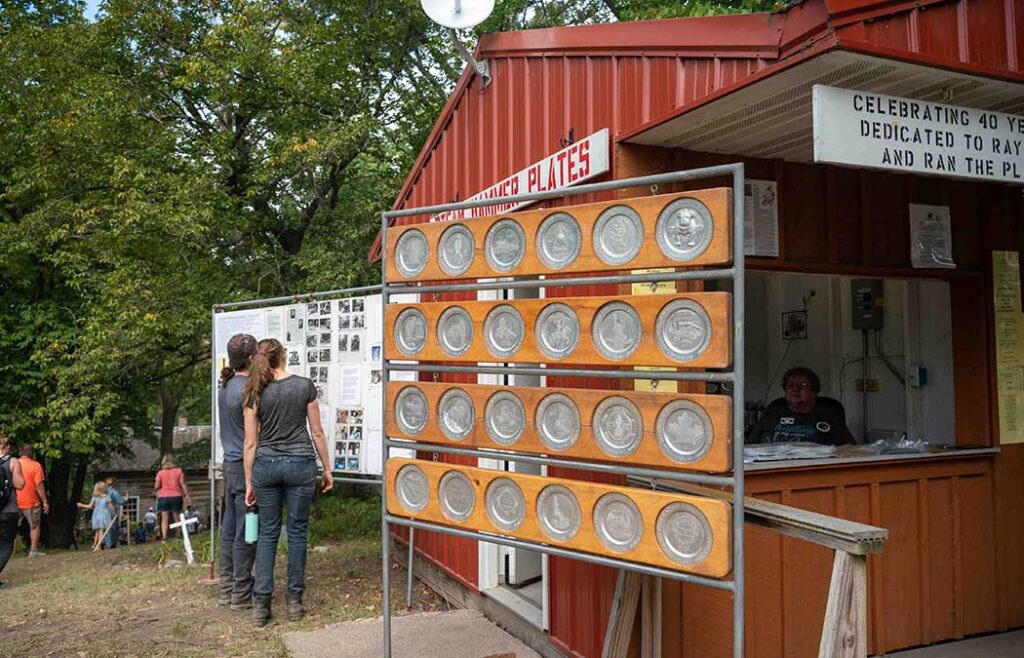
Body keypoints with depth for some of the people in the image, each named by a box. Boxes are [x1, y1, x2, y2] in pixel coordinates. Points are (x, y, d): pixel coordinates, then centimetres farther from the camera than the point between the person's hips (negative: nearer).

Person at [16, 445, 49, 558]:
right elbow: (39, 485, -13)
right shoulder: (35, 465, -8)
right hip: (31, 502, -3)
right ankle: (34, 550, 7)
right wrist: (45, 501, -8)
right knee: (35, 526, 10)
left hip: (15, 502, 3)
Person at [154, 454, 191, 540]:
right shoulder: (178, 471, 1)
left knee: (164, 519, -1)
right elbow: (183, 484, -2)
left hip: (163, 497, 0)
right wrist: (187, 495, 1)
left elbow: (156, 487, -1)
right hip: (176, 497, 0)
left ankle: (164, 537, -10)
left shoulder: (160, 473, 0)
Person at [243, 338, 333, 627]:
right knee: (297, 532, 8)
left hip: (265, 465, 1)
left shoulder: (254, 394, -2)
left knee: (267, 533, 11)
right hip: (300, 463, -1)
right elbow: (317, 433, 0)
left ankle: (260, 604, 9)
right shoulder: (304, 386, -4)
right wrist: (327, 468, 9)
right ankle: (294, 602, 14)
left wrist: (249, 483, 7)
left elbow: (250, 443, -1)